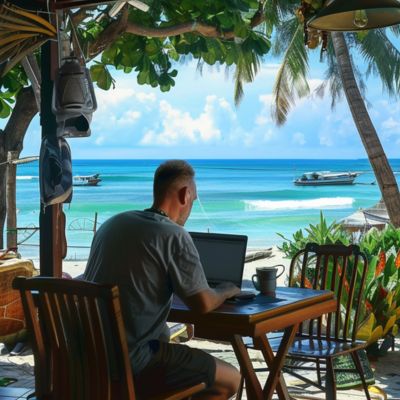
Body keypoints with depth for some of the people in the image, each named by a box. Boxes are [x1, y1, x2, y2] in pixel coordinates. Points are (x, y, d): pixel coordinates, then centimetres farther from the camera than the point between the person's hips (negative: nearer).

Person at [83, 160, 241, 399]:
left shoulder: (111, 224, 8)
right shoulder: (174, 236, -13)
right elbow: (203, 304, -11)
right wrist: (227, 291, 11)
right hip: (130, 363, -8)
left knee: (164, 334, 35)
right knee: (231, 379, 3)